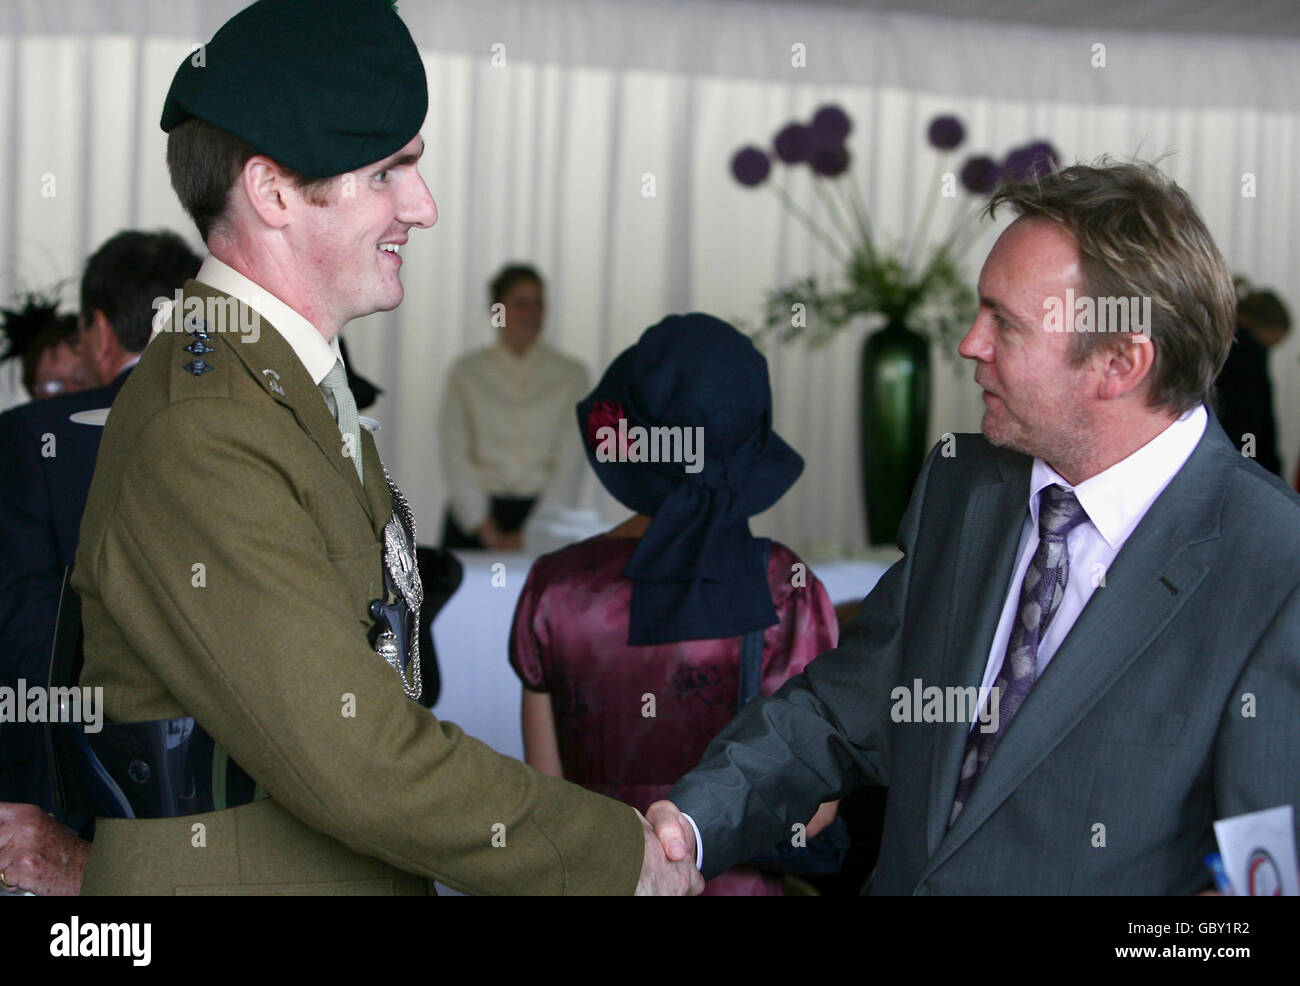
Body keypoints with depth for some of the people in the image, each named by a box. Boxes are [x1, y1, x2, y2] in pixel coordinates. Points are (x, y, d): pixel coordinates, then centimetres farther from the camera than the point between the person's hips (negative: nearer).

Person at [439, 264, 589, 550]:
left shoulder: (571, 375, 6)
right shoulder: (466, 372, 7)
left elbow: (571, 461, 1)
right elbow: (456, 455, 3)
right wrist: (486, 529, -5)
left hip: (542, 514, 0)